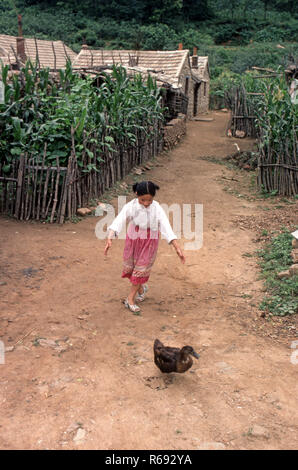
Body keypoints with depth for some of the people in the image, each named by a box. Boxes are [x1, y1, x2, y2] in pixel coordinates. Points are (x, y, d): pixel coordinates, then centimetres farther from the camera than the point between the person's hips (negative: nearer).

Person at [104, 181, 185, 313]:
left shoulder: (157, 209, -20)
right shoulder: (130, 206, -19)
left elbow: (166, 227, -26)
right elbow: (118, 221, -29)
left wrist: (177, 248, -33)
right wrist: (109, 239, -45)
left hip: (149, 244, -2)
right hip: (132, 241, 2)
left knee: (140, 270, 3)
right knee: (129, 268, 14)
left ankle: (130, 299, 17)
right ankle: (141, 289, 42)